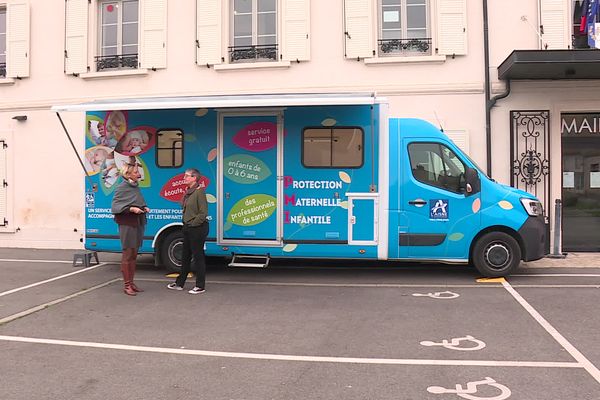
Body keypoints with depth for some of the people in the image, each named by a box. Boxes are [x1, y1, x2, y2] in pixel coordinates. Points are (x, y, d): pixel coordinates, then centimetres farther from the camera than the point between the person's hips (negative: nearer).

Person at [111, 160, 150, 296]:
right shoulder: (122, 188, -9)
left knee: (134, 254, 11)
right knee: (127, 254, -4)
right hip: (127, 225, -8)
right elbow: (115, 207, -12)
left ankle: (131, 283, 19)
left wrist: (145, 208, 6)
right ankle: (127, 285, 2)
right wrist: (131, 209, -21)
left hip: (138, 224, 8)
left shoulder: (136, 187, 14)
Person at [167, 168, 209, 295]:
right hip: (188, 228, 9)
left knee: (198, 256, -1)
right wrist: (186, 225, 11)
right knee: (185, 256, 16)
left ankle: (200, 286, 8)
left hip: (198, 228, -9)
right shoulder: (188, 192, 12)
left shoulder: (199, 191, -14)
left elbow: (203, 213, -18)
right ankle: (179, 283, 27)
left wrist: (192, 223, -14)